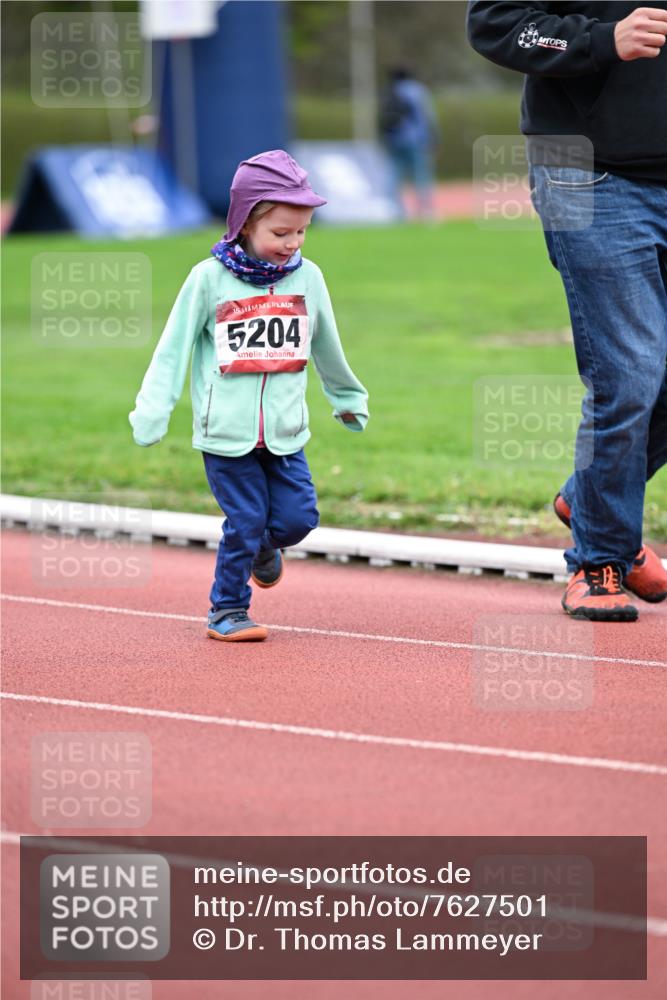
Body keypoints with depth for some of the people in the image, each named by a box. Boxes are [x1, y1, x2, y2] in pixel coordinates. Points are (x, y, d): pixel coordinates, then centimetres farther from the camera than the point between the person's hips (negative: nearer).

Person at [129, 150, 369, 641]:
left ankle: (264, 544, 33)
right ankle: (228, 611, 14)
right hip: (226, 431, -3)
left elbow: (326, 348, 18)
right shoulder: (209, 278, -7)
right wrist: (152, 411, -10)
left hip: (285, 430, 3)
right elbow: (174, 348, -3)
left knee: (299, 516, -1)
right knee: (245, 522, -3)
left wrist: (348, 398, 30)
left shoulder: (307, 277, 3)